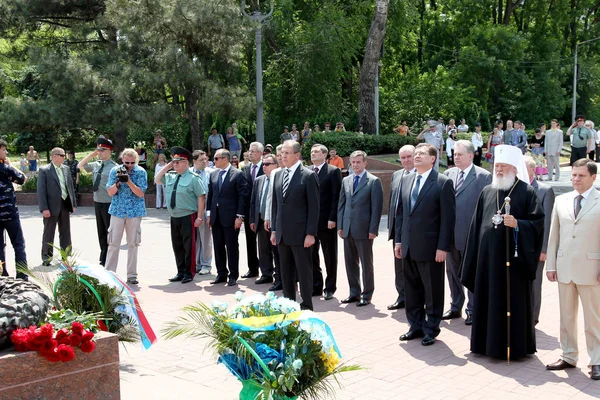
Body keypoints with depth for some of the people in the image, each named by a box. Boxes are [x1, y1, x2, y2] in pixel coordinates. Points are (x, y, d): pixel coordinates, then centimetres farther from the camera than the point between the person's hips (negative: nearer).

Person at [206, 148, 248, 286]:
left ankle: (233, 276, 10)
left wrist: (239, 216, -14)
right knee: (218, 247, 10)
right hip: (216, 217, 6)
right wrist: (209, 213, 8)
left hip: (230, 217, -6)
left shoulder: (238, 174, -7)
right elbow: (210, 195, 14)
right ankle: (221, 274, 20)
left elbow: (242, 196, -9)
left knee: (232, 247, 2)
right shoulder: (213, 174, 11)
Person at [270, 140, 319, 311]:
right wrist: (273, 230, 11)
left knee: (304, 270, 1)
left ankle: (306, 306, 9)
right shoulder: (278, 175, 12)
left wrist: (310, 233, -14)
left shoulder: (308, 176, -8)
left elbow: (314, 207, -10)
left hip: (300, 233, -6)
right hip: (282, 233, 6)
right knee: (286, 271, 12)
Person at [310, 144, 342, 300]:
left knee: (330, 257, 6)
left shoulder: (333, 171, -5)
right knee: (311, 256, 9)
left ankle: (330, 288, 15)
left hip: (327, 221, -5)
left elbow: (336, 196, -10)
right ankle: (316, 286, 20)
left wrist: (332, 218, -15)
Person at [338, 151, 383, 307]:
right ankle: (354, 292, 22)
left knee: (366, 263, 3)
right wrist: (340, 226, 7)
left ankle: (367, 295, 13)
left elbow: (377, 207, -8)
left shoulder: (374, 181, -5)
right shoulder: (346, 181, 12)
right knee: (350, 263, 11)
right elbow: (341, 204, 14)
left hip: (363, 229, -5)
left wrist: (373, 229, -13)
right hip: (348, 229, 6)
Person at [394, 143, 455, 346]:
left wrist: (443, 247, -15)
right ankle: (416, 326, 26)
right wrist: (398, 240, 10)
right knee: (412, 289, 14)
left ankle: (431, 329, 18)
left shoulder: (443, 182, -8)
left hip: (430, 248, -6)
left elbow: (448, 218, -11)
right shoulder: (406, 180, 11)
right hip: (409, 247, 6)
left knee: (433, 291, 6)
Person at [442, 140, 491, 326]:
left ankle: (472, 310, 18)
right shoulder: (448, 174, 8)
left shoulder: (483, 176, -7)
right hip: (451, 234, 5)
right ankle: (455, 307, 30)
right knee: (452, 272, 16)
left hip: (471, 235, -5)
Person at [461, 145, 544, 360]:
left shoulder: (526, 192, -2)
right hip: (488, 256, 5)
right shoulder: (487, 192, 12)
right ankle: (488, 343, 21)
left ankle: (514, 346, 12)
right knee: (488, 300, 9)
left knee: (513, 301, 1)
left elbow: (537, 222, -5)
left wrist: (517, 224, -22)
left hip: (513, 256, -5)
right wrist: (474, 257, 10)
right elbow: (477, 224, 13)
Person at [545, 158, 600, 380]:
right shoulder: (561, 201, 8)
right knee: (566, 316, 13)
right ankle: (568, 357, 25)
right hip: (564, 268, 4)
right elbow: (554, 234, 10)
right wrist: (550, 265, 7)